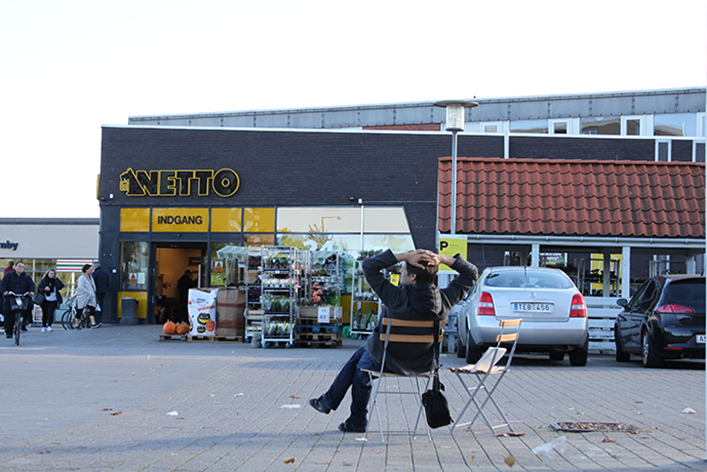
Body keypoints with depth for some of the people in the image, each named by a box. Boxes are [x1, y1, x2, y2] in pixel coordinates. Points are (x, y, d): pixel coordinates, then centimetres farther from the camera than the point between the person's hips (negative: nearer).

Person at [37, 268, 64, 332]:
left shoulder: (55, 281, 5)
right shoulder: (43, 281, 7)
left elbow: (61, 286, -13)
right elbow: (39, 289, 4)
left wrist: (56, 279, -10)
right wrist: (44, 288, -15)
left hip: (53, 300, -1)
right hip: (45, 300, 1)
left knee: (50, 312, -16)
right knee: (45, 313, 6)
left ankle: (49, 326, -17)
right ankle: (43, 326, 21)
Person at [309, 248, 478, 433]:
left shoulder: (396, 297, -32)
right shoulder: (443, 299, -20)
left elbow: (369, 266, -24)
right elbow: (471, 273, -6)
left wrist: (404, 256, -25)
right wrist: (443, 259, -15)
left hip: (389, 362, -5)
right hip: (421, 363, 5)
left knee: (361, 369, 31)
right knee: (360, 353, 28)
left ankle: (357, 422, 47)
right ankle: (329, 400, 40)